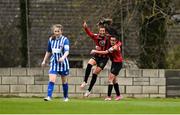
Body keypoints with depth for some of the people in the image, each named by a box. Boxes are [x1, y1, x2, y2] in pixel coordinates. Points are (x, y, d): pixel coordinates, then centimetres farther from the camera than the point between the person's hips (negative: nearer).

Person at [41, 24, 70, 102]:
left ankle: (66, 97, 25)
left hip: (63, 62, -2)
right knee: (51, 80, -14)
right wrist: (44, 60, 21)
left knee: (64, 81, 10)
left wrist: (63, 57, -42)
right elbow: (48, 51, 17)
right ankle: (49, 96, -20)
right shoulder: (51, 40, 3)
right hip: (54, 62, 2)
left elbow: (67, 51, -24)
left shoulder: (65, 40, -10)